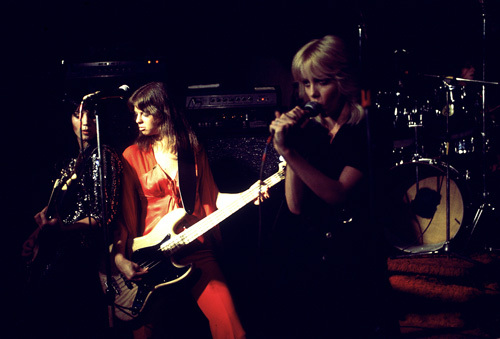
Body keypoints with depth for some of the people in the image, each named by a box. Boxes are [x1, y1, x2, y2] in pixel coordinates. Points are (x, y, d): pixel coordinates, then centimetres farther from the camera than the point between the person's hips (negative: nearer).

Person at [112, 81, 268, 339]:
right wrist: (119, 258, -8)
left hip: (197, 251, 1)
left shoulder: (192, 150, 12)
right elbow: (124, 212, 2)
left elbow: (210, 197, 13)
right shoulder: (133, 156, 5)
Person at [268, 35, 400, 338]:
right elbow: (296, 207, 0)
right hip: (309, 251, 4)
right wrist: (289, 142, -8)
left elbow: (338, 195, -16)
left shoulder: (368, 128, -4)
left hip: (354, 254, -4)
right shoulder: (309, 130, 8)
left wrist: (289, 152, -22)